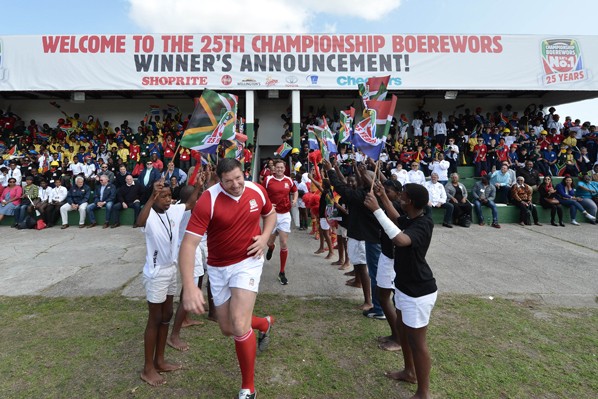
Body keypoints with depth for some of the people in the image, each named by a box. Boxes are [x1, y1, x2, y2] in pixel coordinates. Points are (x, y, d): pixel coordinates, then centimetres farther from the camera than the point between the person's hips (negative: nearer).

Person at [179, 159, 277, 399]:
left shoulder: (257, 191, -9)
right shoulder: (208, 200, -21)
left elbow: (270, 214, 13)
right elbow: (189, 243, -26)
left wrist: (265, 237, -7)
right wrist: (189, 286, -38)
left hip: (248, 261, -1)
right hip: (218, 267, 1)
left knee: (239, 326, -14)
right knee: (227, 329, 12)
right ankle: (264, 323, 45)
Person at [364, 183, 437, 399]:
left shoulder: (422, 226, -27)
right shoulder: (410, 219, 2)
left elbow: (400, 239, -48)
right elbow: (397, 219, 25)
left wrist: (376, 210, -44)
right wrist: (383, 197, 14)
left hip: (419, 292, -10)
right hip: (405, 286, 10)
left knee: (417, 341, 4)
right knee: (402, 330, 24)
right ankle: (409, 372, 45)